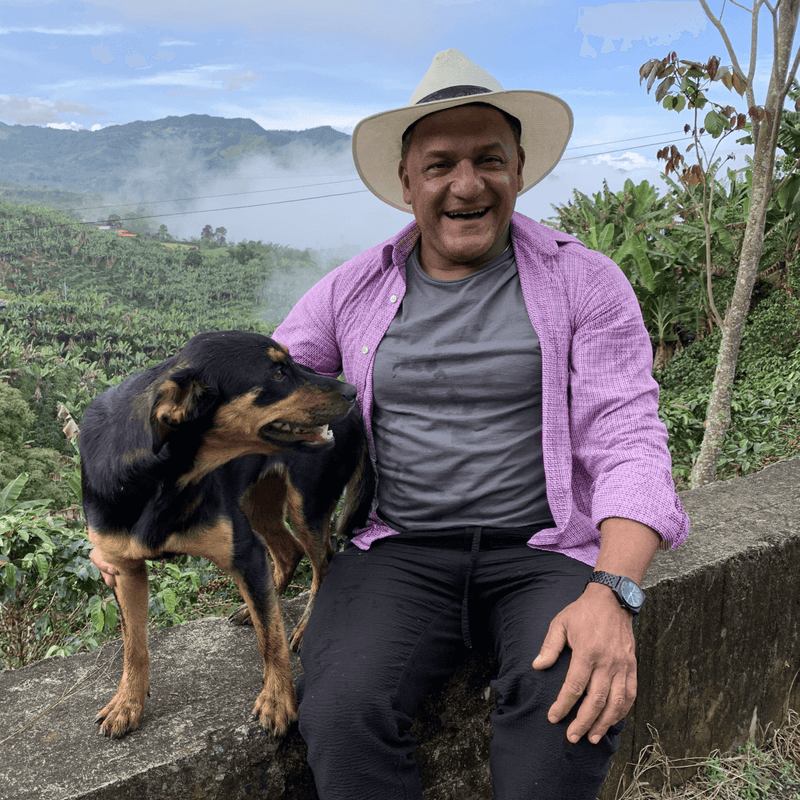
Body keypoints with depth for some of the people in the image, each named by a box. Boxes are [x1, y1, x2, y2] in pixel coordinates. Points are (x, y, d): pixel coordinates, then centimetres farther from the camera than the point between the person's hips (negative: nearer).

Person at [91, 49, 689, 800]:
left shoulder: (587, 284, 1)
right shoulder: (352, 292, 7)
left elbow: (627, 443, -5)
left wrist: (613, 591, -23)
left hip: (544, 550, 0)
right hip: (397, 551, 1)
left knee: (576, 709, -30)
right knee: (341, 714, -26)